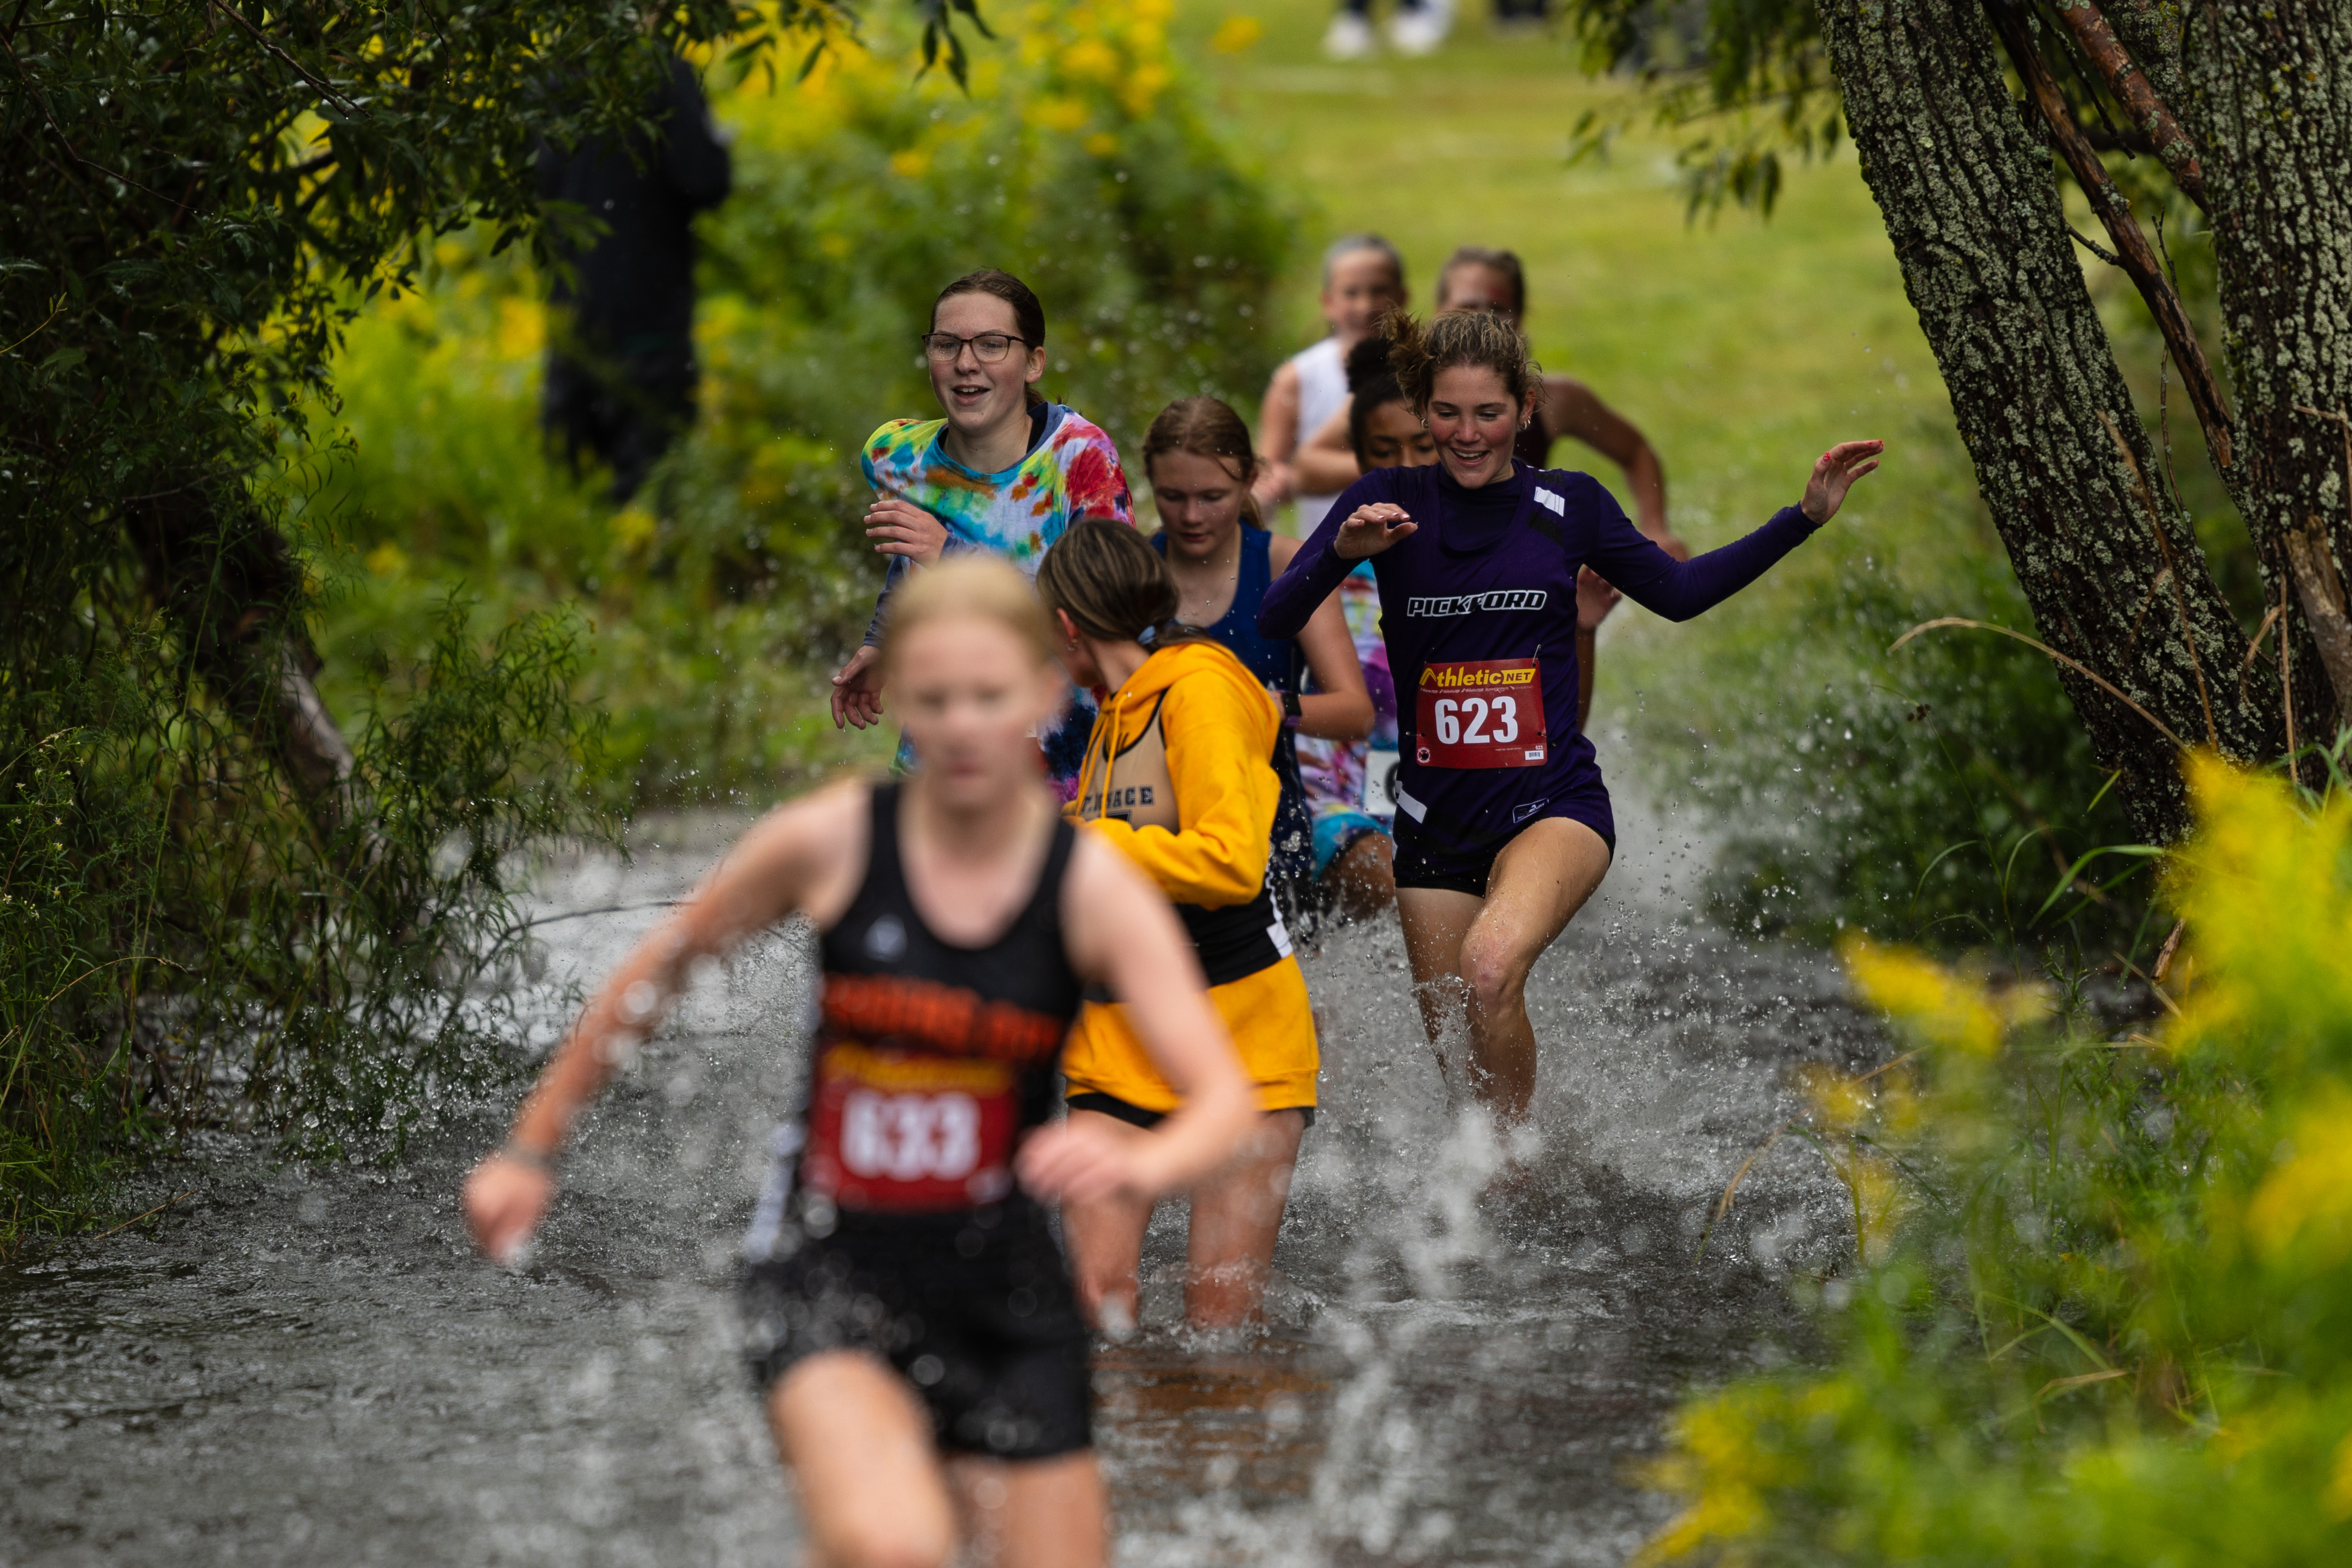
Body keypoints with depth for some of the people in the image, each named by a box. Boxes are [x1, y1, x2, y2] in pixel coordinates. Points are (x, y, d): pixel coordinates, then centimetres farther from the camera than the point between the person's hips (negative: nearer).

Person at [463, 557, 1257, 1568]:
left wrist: (1145, 1164, -40)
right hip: (827, 1268, -2)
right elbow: (658, 971, 9)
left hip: (1003, 1291, 2)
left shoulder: (1094, 888, -8)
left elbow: (1226, 1097, -17)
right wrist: (532, 1151, 13)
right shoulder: (829, 842, -7)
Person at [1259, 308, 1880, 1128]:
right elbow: (1273, 621, -10)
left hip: (1553, 803, -2)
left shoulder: (1569, 505, 1)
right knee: (1458, 1044, 9)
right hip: (1435, 815, 2)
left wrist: (1805, 518, 11)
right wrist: (1342, 551, -28)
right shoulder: (1388, 502, -2)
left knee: (1490, 968, -31)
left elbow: (1678, 591, 16)